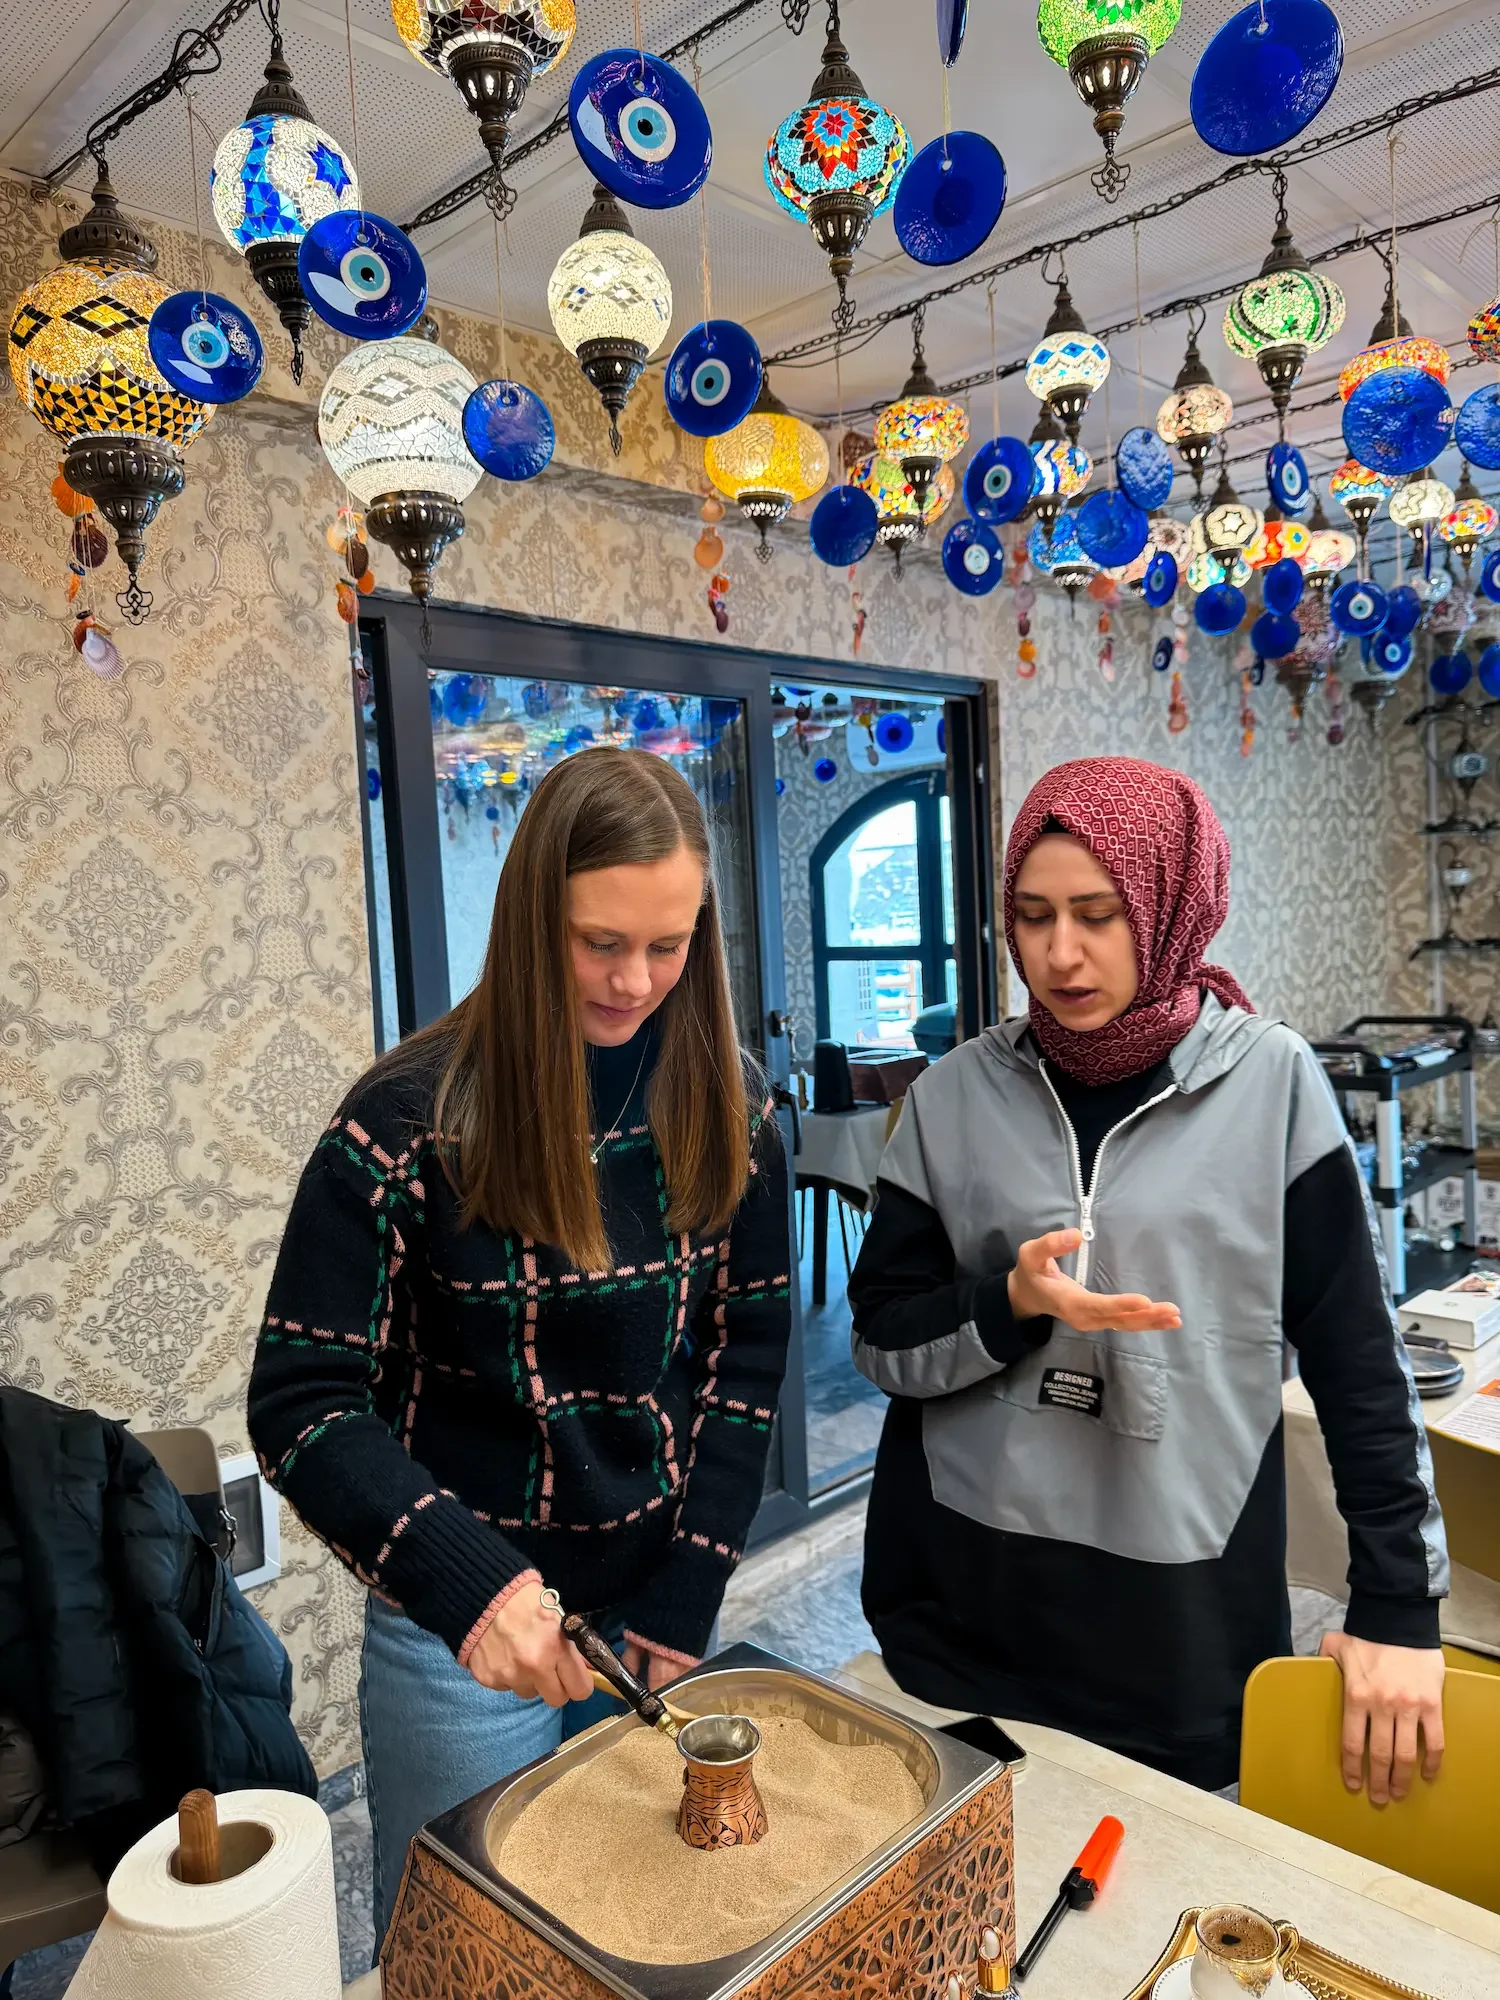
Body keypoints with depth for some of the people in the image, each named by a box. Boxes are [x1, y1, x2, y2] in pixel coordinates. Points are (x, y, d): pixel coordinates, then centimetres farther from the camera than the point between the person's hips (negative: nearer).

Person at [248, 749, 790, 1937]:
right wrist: (468, 1583, -28)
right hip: (459, 1626, -3)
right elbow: (301, 1405, -15)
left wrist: (688, 1599, -4)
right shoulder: (413, 1121, -19)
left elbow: (749, 1351, -2)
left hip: (659, 1612, 4)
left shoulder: (726, 1107, -7)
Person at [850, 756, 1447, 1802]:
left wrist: (1400, 1608, -3)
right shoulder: (958, 1095, -3)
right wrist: (1012, 1305, -19)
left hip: (1189, 1627, -1)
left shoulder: (1270, 1082, -7)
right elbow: (882, 1337, -1)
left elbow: (1360, 1357, -3)